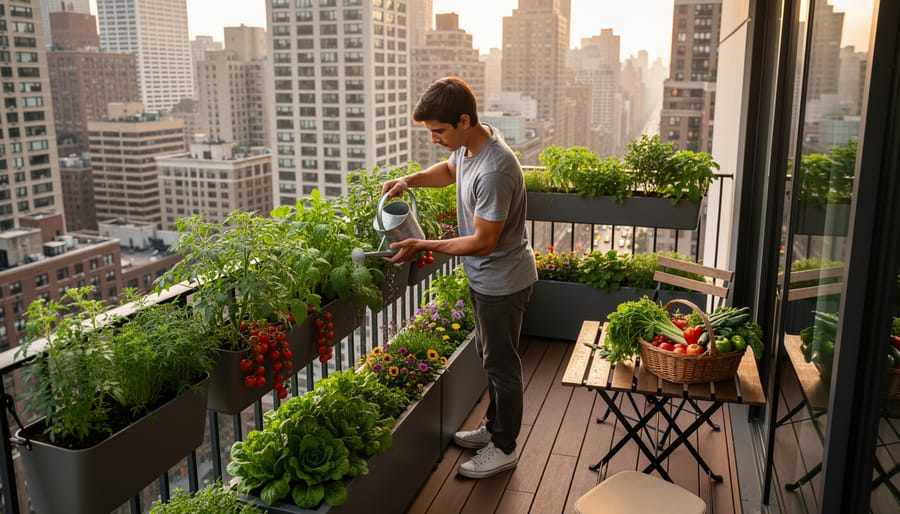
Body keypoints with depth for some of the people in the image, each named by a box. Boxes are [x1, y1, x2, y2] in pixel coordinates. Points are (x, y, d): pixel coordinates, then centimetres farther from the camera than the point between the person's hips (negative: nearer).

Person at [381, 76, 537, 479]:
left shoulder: (494, 170, -32)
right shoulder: (469, 143, -3)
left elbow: (483, 242, -28)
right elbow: (449, 170, 20)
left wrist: (422, 246, -22)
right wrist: (410, 180, 2)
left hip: (502, 281, -9)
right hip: (484, 276, 9)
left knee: (501, 363, 7)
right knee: (489, 355, 22)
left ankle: (504, 447, 25)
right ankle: (495, 426, 41)